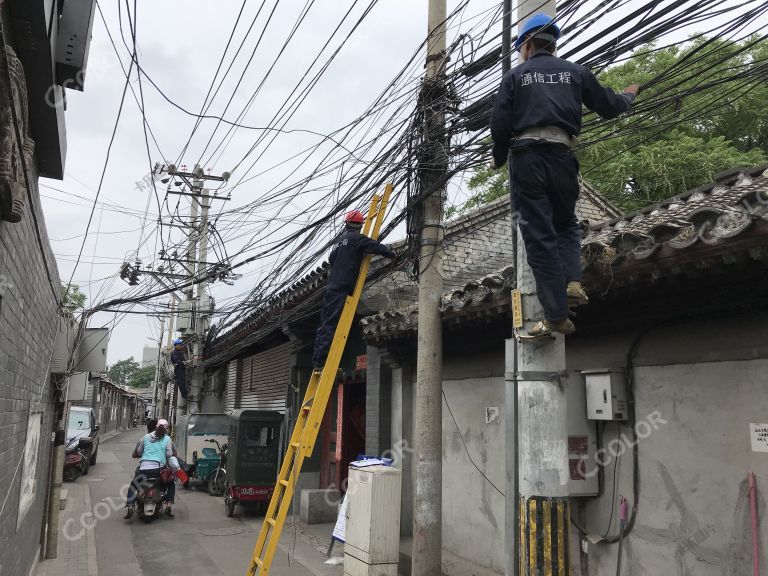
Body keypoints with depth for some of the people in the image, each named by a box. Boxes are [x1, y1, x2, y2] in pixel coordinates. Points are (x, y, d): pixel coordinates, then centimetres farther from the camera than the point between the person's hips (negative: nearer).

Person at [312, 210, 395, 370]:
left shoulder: (341, 239, 20)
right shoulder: (356, 239, -4)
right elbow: (376, 246, -7)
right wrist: (391, 254, 10)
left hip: (332, 288, 8)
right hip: (342, 290, -8)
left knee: (325, 325, 8)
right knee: (330, 326, -11)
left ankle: (317, 361, 8)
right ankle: (320, 362, -14)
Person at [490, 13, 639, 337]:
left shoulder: (515, 76, 9)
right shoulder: (575, 72, 16)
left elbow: (500, 124, 1)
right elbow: (609, 107, 23)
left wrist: (499, 159, 18)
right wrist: (628, 97, 45)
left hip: (525, 157, -2)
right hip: (561, 156, 2)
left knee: (538, 236, -1)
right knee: (565, 224, 23)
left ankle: (556, 316, -4)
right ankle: (572, 282, -3)